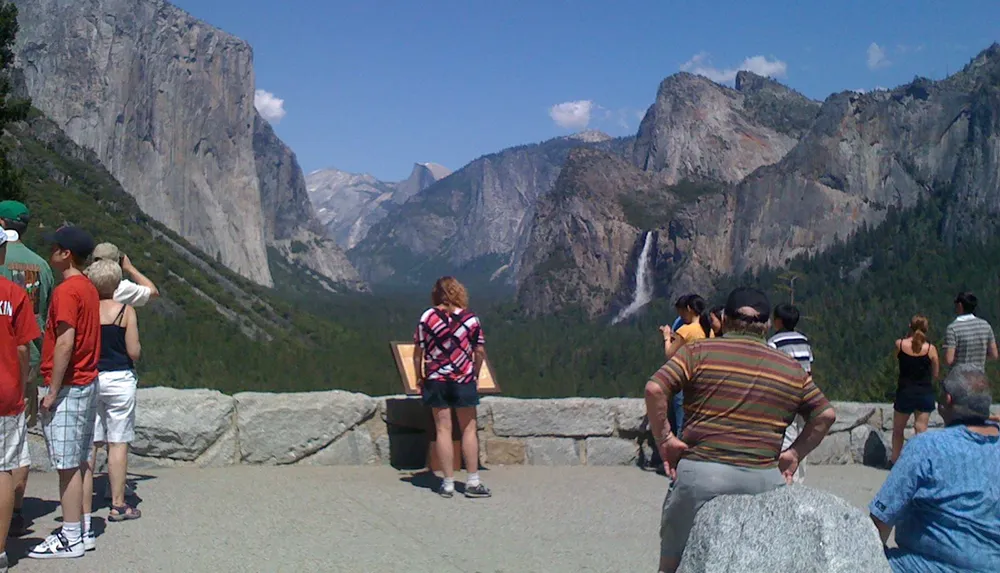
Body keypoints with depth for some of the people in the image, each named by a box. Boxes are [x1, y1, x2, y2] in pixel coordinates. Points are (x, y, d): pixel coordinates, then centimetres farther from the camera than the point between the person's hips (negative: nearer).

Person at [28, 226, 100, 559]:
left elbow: (65, 342, -21)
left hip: (67, 387, -9)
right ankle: (82, 529, 20)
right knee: (78, 462, 13)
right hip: (87, 383, 9)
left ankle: (71, 538, 2)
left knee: (67, 465, -3)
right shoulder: (89, 289, 13)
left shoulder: (66, 291, -15)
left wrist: (52, 391, -18)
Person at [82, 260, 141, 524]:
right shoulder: (126, 311, -6)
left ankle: (84, 509, 5)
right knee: (118, 442, 5)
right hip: (119, 379, -2)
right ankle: (118, 505, 9)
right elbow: (134, 352, -7)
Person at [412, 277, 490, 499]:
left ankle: (448, 483, 8)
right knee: (469, 430, 7)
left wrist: (419, 377, 12)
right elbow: (480, 351, -1)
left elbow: (418, 352, -1)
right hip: (464, 379, -1)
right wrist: (476, 374, 13)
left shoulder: (427, 318, -2)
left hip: (435, 380, 1)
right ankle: (473, 482, 7)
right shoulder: (471, 318, -3)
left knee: (443, 429, 6)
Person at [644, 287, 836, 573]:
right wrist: (795, 454, 15)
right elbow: (826, 415, 14)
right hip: (764, 479, 3)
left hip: (701, 474, -2)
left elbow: (654, 389, -9)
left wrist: (664, 439, -1)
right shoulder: (792, 369, 13)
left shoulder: (699, 352, 3)